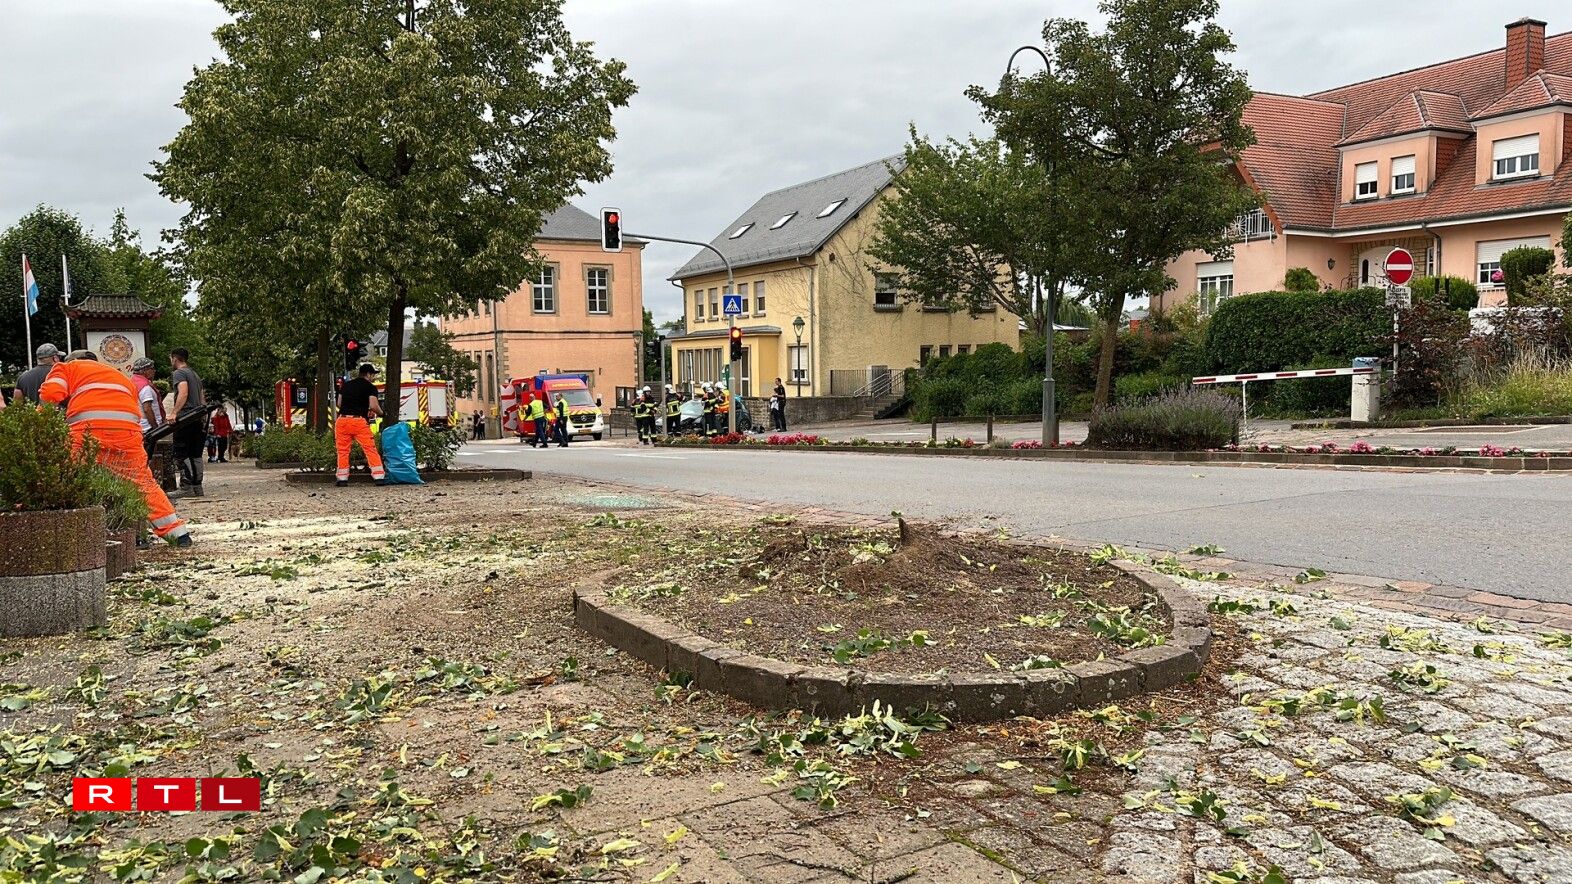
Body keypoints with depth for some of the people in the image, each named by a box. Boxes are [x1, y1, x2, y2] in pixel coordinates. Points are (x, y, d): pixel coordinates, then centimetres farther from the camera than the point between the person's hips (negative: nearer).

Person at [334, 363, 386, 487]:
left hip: (342, 420, 4)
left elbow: (339, 403, 20)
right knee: (370, 449, 1)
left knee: (343, 450, 10)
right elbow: (373, 406, -11)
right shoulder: (370, 387, 1)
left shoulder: (346, 384, 17)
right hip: (359, 421, -4)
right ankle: (379, 476, -1)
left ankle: (342, 478, 11)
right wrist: (380, 413, 8)